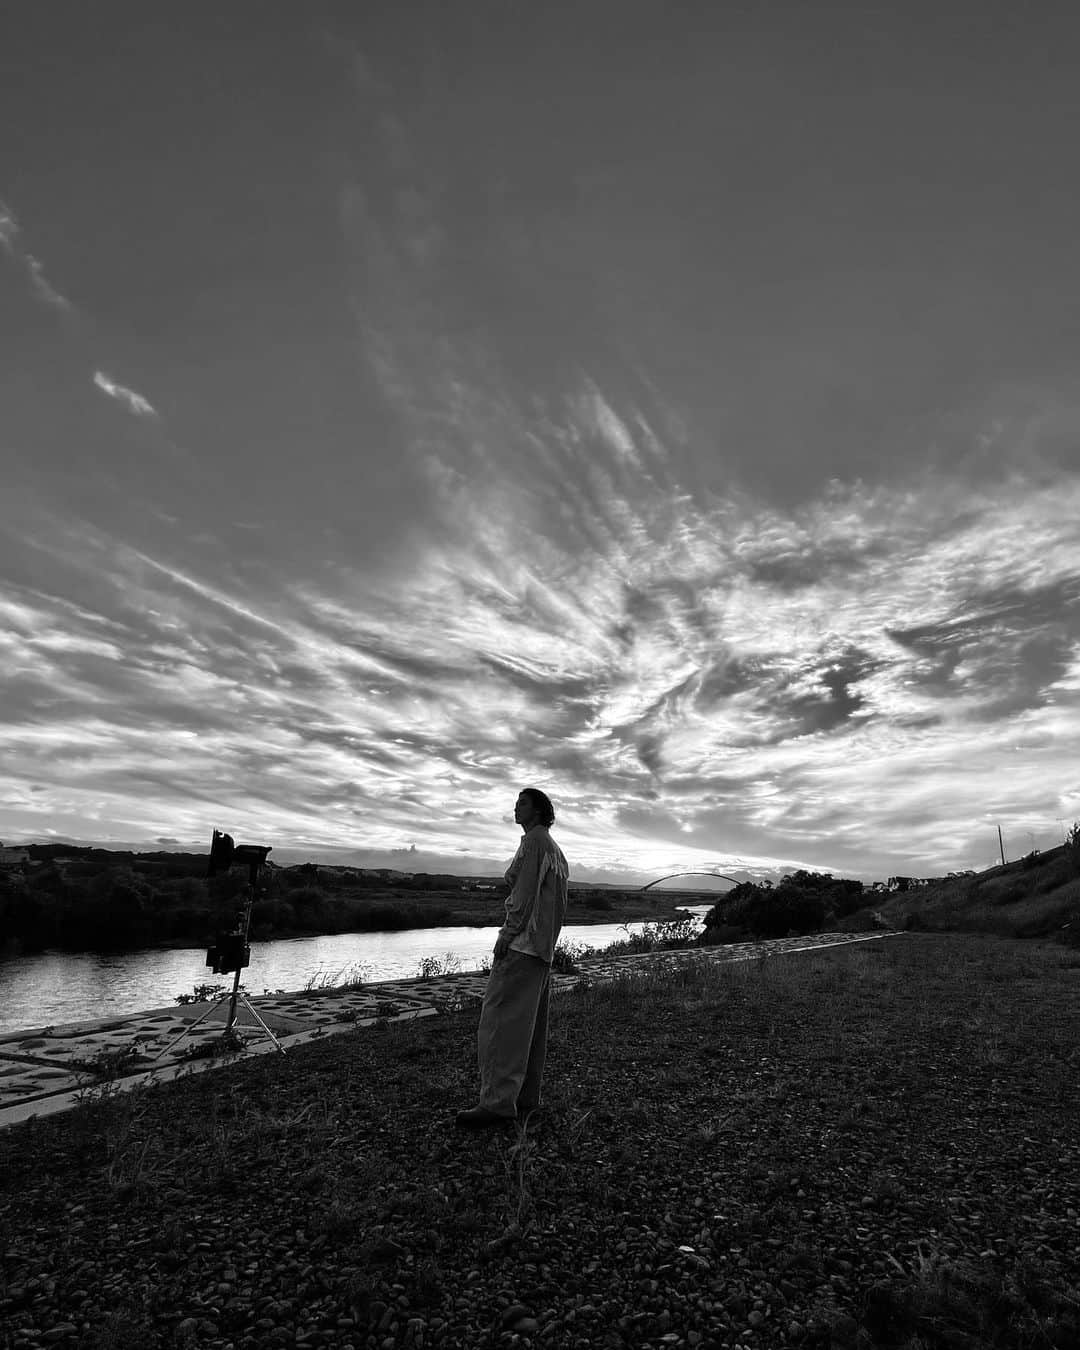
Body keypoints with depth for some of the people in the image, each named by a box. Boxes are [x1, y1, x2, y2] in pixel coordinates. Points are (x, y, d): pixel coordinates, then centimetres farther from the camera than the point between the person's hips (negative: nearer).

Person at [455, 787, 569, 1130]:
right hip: (544, 947, 10)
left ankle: (498, 1102, -15)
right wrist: (548, 941, 20)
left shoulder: (535, 839, -6)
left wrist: (508, 931, -18)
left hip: (523, 940, -10)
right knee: (532, 1023, 10)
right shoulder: (556, 851, 22)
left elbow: (526, 888, -16)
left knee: (501, 1017, -12)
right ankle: (526, 1096, 14)